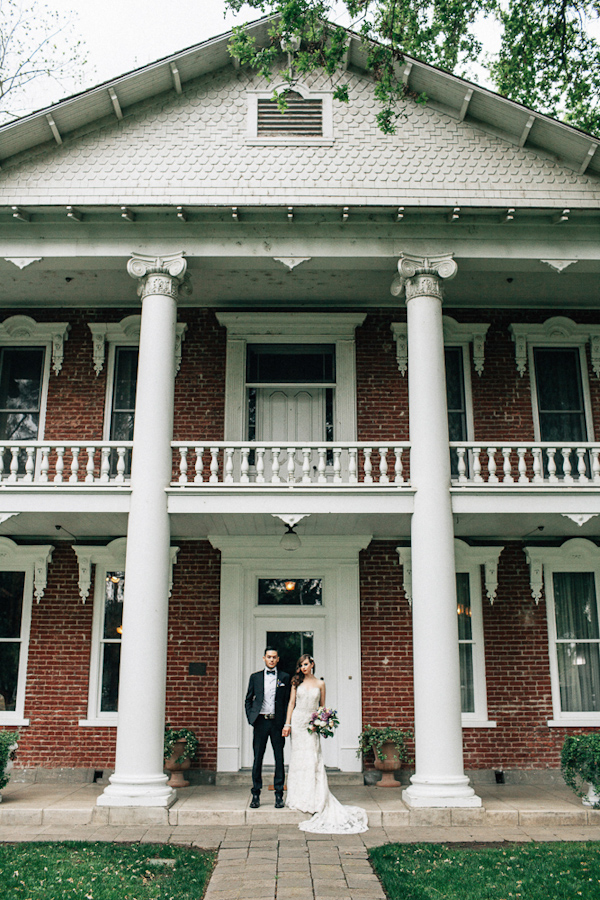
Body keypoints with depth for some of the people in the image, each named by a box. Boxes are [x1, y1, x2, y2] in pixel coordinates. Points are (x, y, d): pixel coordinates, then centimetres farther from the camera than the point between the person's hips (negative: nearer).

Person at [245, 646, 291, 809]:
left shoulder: (284, 677, 7)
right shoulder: (255, 677, 9)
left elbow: (288, 701, 6)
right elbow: (248, 700, 12)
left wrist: (286, 722, -2)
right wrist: (250, 718, 1)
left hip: (277, 722, 0)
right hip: (260, 721, 0)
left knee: (279, 759, 3)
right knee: (257, 759, 2)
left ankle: (279, 795, 10)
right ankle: (256, 795, 11)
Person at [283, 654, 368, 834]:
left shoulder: (320, 683, 5)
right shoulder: (297, 682, 6)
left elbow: (323, 706, 10)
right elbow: (291, 703, 5)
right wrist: (287, 723, -2)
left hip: (312, 723, -1)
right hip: (298, 721, 1)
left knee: (312, 759, -6)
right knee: (298, 757, 2)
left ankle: (313, 798, 0)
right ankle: (299, 797, 11)